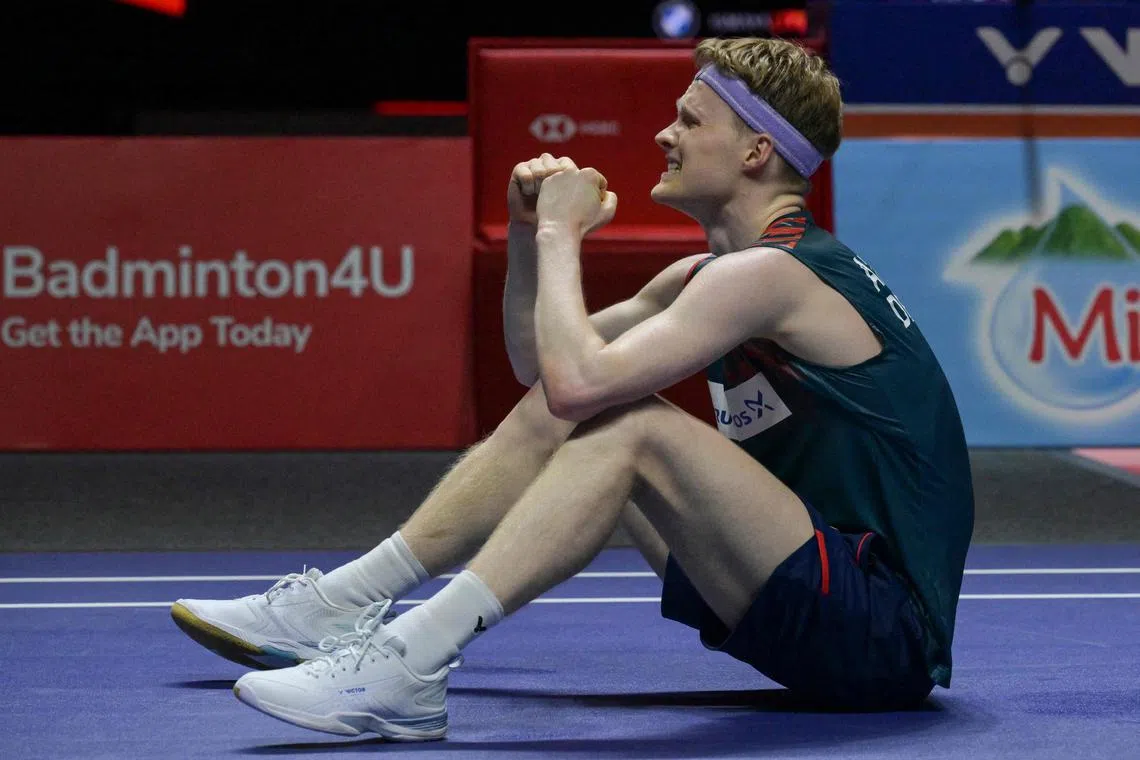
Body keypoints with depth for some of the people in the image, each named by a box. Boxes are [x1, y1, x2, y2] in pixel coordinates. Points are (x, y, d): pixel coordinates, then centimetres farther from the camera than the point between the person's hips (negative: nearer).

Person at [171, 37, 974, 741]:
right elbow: (542, 363, 22)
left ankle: (407, 668, -30)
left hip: (885, 634, -10)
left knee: (630, 426, -27)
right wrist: (530, 231, 6)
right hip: (810, 602, 10)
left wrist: (563, 232, -12)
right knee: (553, 416, 11)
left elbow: (579, 378, -29)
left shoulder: (768, 272, -17)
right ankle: (340, 603, 10)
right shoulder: (712, 274, 13)